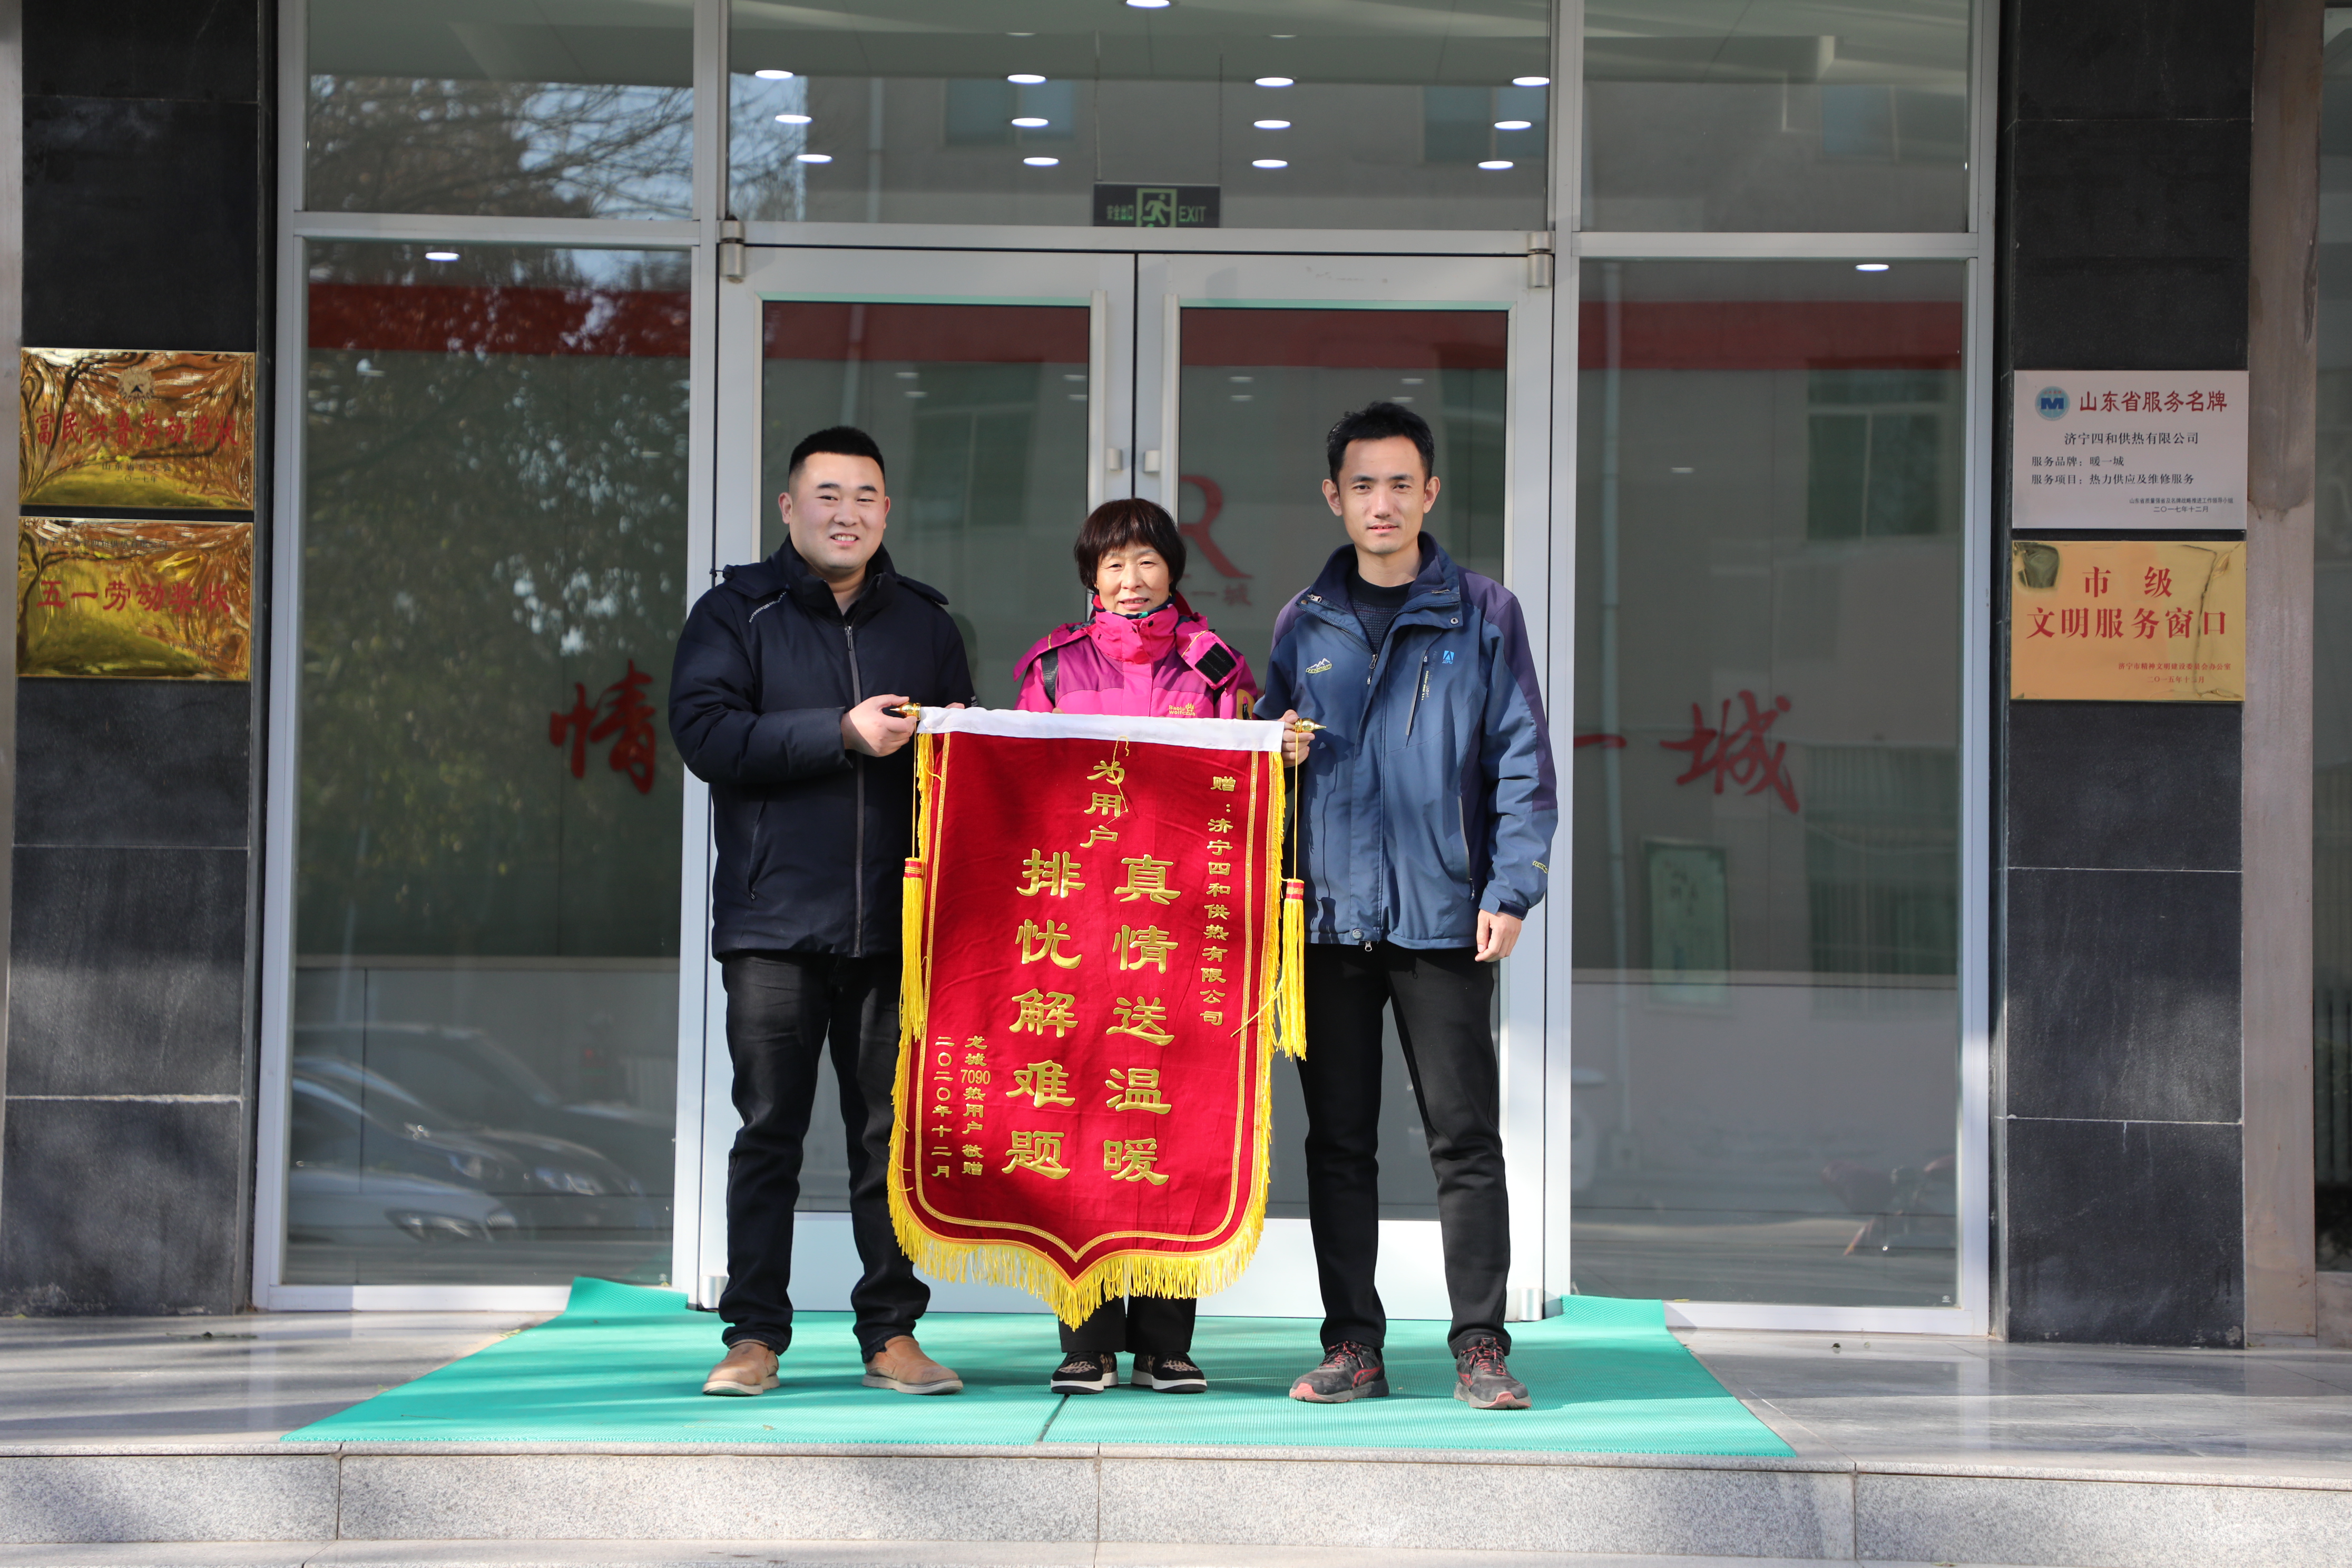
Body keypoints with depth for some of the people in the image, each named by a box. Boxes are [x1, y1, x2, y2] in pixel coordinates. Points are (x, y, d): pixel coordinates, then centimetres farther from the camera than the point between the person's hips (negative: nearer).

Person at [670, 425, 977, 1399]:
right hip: (774, 918, -2)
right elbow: (704, 731, -10)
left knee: (894, 1133, 3)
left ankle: (892, 1334, 10)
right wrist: (841, 735, -15)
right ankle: (755, 1337, 6)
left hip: (895, 922, 3)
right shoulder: (737, 614, 5)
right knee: (769, 1131, 0)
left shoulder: (924, 622, 15)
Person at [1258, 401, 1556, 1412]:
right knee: (1338, 1140, 5)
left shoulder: (1482, 617, 5)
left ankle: (1480, 1347, 3)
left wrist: (1510, 889, -8)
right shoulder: (1304, 625, 12)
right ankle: (1351, 1346, 11)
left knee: (1464, 1136, -2)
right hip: (1328, 912, 2)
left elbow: (1521, 761, 2)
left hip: (1443, 913, -2)